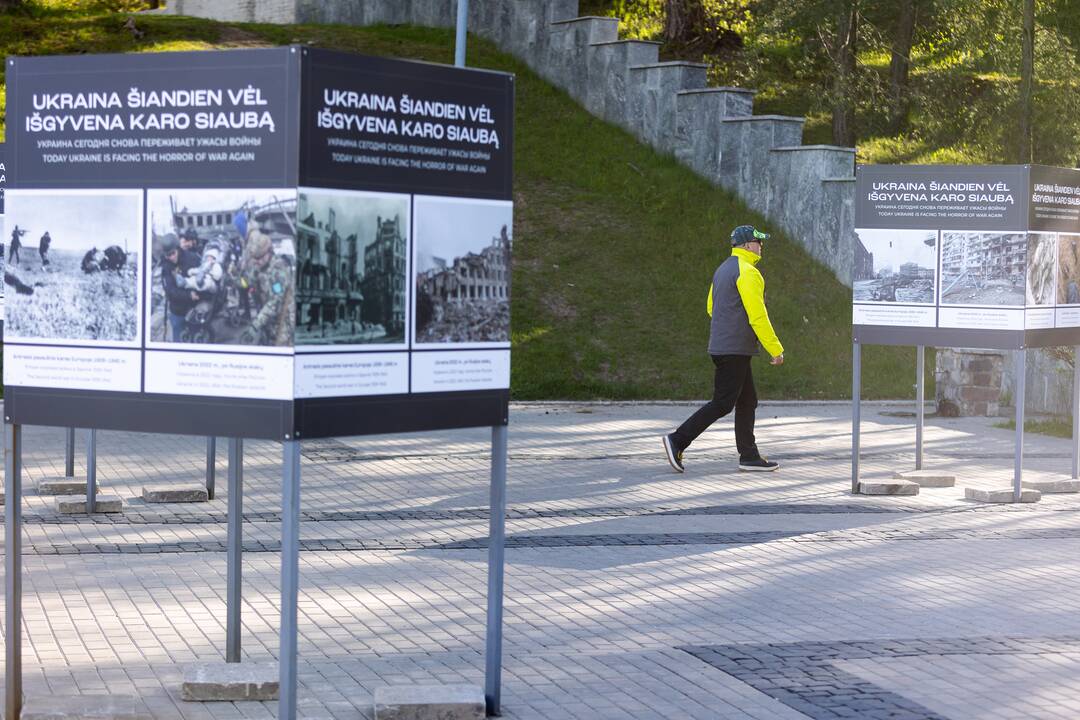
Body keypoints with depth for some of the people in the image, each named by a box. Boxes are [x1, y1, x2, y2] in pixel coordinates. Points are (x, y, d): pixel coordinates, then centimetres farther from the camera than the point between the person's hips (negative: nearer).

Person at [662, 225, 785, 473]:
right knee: (722, 403, -8)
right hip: (735, 350, -10)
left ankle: (749, 456, 13)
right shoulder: (747, 272, -14)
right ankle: (678, 440, -9)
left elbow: (711, 306, 23)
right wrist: (775, 349, -13)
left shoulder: (723, 269, 15)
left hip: (721, 347, 10)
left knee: (748, 401, 12)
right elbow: (757, 316, -18)